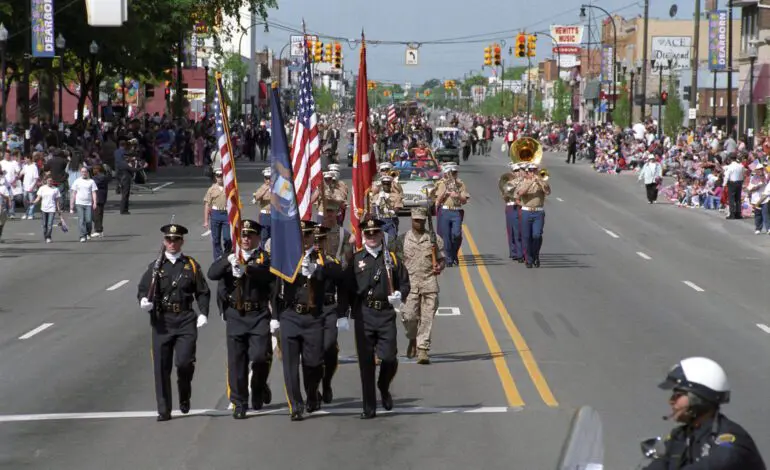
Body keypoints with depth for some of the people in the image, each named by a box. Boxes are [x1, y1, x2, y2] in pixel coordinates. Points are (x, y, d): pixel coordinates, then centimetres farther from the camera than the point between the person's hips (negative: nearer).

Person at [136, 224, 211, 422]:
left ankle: (185, 396, 16)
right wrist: (144, 300, -16)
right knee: (161, 366, 0)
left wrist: (203, 313, -4)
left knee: (184, 361, -13)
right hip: (162, 321, 1)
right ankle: (164, 410, 7)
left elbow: (203, 292, 10)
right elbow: (142, 289, 7)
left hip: (185, 320, -1)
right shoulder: (155, 266, 9)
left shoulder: (191, 266, 8)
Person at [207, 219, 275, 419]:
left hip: (259, 315, -2)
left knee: (260, 355, -12)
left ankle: (259, 387, 18)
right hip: (235, 315, 2)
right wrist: (228, 261, -23)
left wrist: (246, 269, -34)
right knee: (236, 361, 2)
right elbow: (212, 274, -4)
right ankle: (239, 404, 11)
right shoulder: (230, 257, 12)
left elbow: (270, 274, -18)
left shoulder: (265, 258, 4)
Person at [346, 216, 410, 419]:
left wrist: (399, 295, -10)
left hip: (386, 313, 0)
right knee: (366, 362, 1)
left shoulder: (392, 258, 9)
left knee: (389, 358, -8)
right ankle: (369, 407, 8)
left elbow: (405, 284, 11)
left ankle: (384, 388, 26)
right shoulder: (355, 259, 7)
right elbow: (347, 288, 6)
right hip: (363, 315, 0)